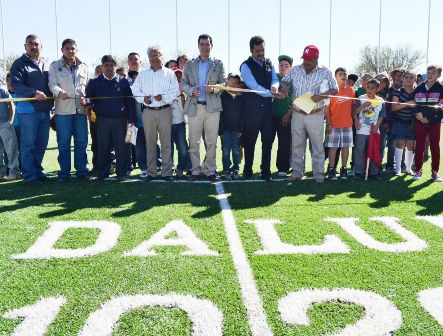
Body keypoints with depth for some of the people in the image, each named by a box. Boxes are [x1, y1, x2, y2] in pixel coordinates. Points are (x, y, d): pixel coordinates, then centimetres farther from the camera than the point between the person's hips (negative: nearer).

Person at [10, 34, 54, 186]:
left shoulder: (46, 65, 17)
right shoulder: (19, 64, -3)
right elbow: (16, 84, -14)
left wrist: (50, 102, 6)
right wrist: (34, 92, -28)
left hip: (45, 110, 6)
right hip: (28, 110, -6)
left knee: (42, 144, 12)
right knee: (28, 144, -2)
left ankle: (37, 171, 24)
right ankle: (29, 176, 5)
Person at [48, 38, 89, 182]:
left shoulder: (83, 67, 16)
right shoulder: (55, 66, 7)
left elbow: (88, 87, 17)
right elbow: (52, 84, -4)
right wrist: (59, 92, -25)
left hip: (80, 109, 2)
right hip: (63, 110, -2)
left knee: (81, 142, 4)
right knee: (63, 143, 1)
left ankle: (81, 170, 13)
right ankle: (64, 172, 9)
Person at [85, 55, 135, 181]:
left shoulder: (123, 82, 4)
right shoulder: (95, 82, 7)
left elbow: (130, 101, 3)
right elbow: (89, 98, 10)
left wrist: (131, 119, -2)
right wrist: (88, 107, -10)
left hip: (120, 119, -1)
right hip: (102, 119, 1)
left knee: (120, 147, 2)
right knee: (103, 148, 5)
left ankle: (121, 173, 12)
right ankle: (102, 174, 15)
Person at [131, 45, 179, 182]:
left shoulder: (170, 74, 7)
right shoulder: (142, 75, 14)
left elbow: (175, 92, 0)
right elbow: (135, 90, 11)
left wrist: (163, 96, -15)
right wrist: (143, 98, -8)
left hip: (165, 111, -2)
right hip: (148, 111, 2)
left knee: (166, 142, -1)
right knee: (150, 143, 4)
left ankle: (167, 172, 4)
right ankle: (151, 172, 11)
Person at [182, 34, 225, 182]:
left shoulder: (218, 64, 11)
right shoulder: (190, 64, 14)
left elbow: (224, 83, 5)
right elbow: (184, 84, 9)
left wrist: (214, 88, -16)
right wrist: (191, 90, -13)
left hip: (212, 107, -1)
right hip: (194, 107, 1)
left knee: (211, 142, 1)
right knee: (194, 142, 3)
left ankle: (211, 170, 9)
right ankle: (195, 170, 12)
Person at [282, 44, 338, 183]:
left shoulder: (324, 72, -3)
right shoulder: (295, 70, 4)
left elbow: (335, 90, -5)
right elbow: (284, 81, 15)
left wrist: (321, 96, -23)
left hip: (315, 115, -3)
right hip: (297, 114, 3)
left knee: (317, 146, 3)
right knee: (297, 145, 9)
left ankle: (318, 174, 12)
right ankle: (297, 172, 20)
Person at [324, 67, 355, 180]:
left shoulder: (350, 90, 10)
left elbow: (352, 106, 15)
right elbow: (326, 108, -6)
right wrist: (328, 123, -11)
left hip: (347, 124, 4)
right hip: (334, 124, -4)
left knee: (346, 147, 6)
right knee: (333, 147, -1)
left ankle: (344, 170, 14)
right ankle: (331, 170, 6)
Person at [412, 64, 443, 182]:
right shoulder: (419, 88, 6)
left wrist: (428, 118, -16)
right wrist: (418, 115, -10)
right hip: (419, 123, 2)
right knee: (419, 147, 4)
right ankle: (418, 170, 13)